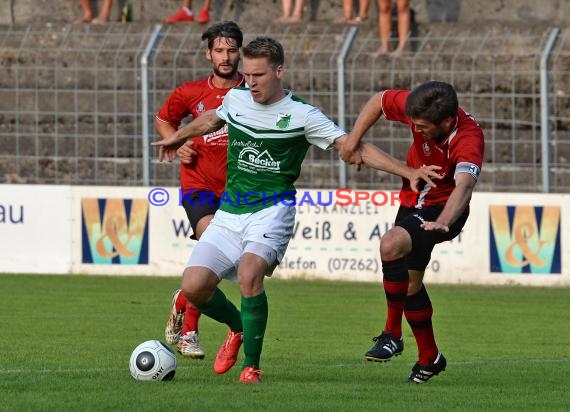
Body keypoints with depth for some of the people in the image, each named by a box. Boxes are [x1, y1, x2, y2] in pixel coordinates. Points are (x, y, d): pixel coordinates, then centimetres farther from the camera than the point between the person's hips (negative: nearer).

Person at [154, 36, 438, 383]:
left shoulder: (302, 115, -6)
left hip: (271, 211, -5)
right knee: (194, 285, -11)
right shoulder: (236, 99, 7)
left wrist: (408, 171, -16)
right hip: (229, 212, 5)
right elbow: (212, 119, 31)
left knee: (249, 274, -31)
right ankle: (238, 327, 22)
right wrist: (179, 137, 49)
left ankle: (252, 366, -16)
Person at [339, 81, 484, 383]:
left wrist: (442, 222, -65)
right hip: (413, 200, 7)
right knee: (410, 284, 15)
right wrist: (353, 142, -3)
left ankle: (392, 334, -18)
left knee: (391, 244, -31)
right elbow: (379, 101, 1)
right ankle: (429, 358, 33)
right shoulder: (419, 107, -19)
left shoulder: (468, 138, -34)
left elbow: (464, 184, -49)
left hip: (444, 208, -7)